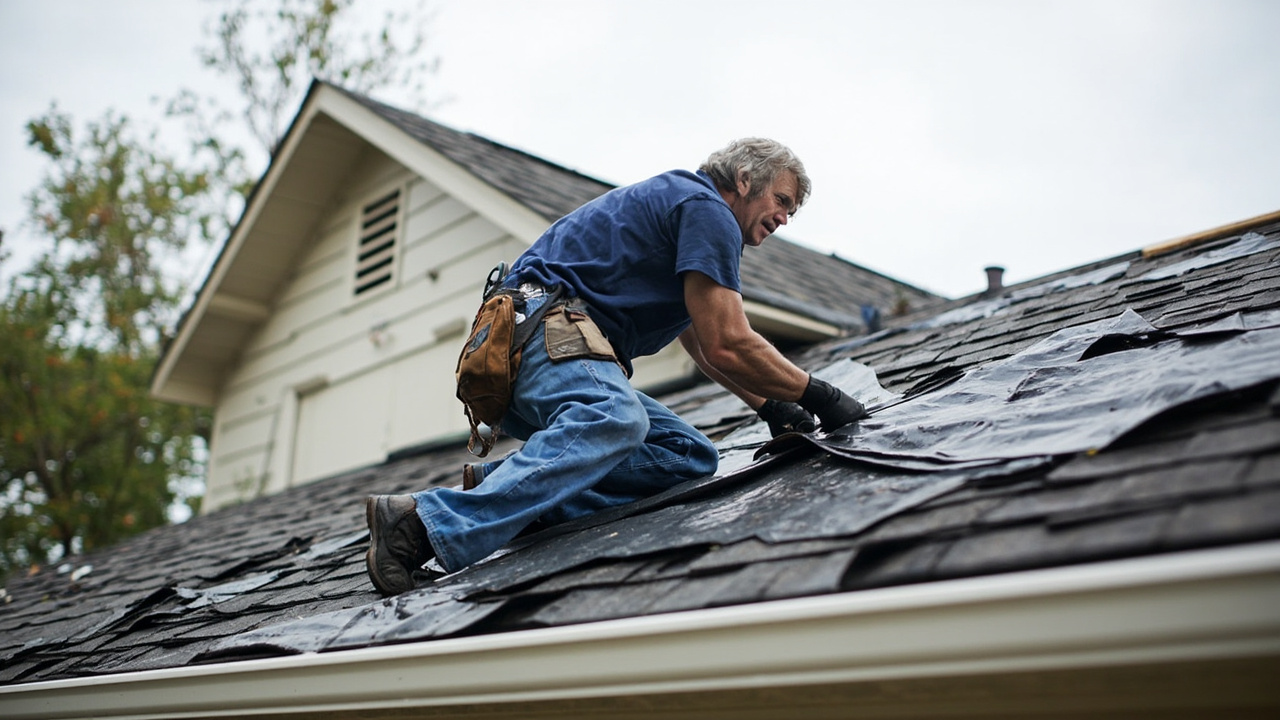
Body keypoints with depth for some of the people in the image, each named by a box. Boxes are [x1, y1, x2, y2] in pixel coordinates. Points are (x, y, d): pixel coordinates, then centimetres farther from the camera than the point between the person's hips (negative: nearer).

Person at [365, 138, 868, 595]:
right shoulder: (708, 208, -1)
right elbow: (728, 346, -9)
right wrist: (818, 396, 2)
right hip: (547, 326, -10)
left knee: (690, 454, -3)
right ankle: (432, 524, -46)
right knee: (615, 420, -39)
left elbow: (705, 347, 41)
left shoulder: (676, 199, 32)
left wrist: (768, 405, 35)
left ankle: (502, 486, -17)